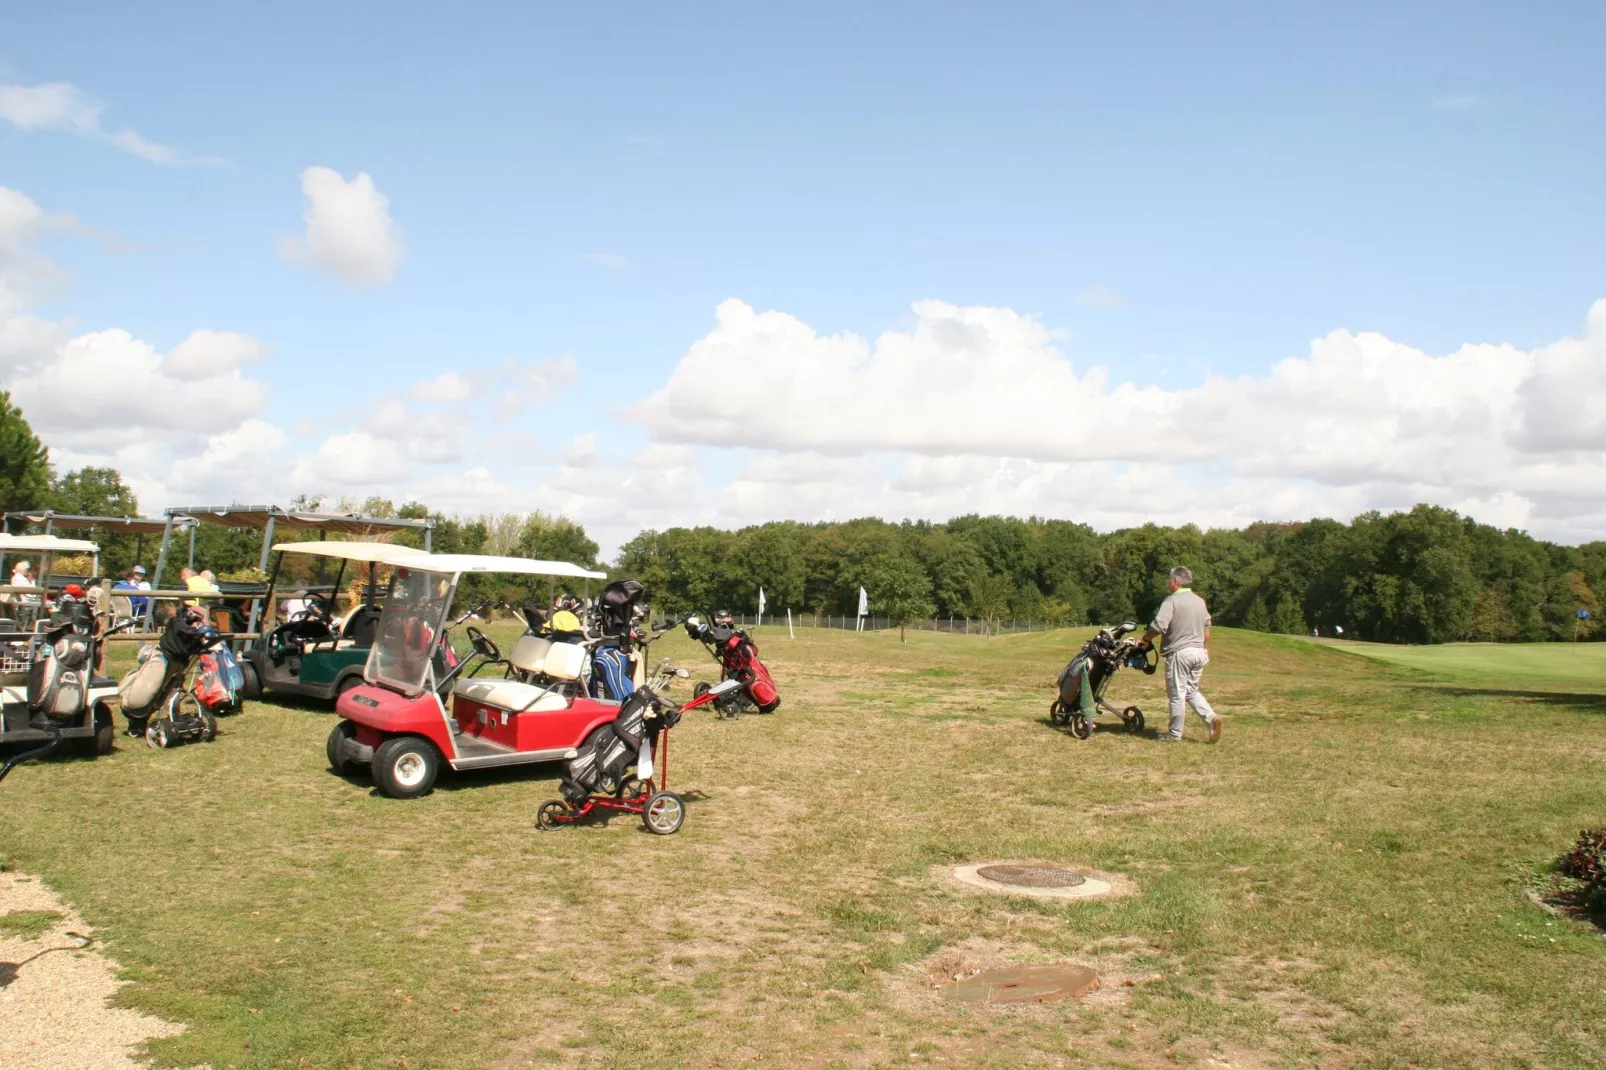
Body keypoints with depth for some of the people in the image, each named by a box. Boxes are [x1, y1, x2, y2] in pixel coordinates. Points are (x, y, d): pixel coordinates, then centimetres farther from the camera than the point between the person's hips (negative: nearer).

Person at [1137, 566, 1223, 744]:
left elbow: (1159, 626, -21)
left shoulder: (1172, 600, -12)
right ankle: (1211, 717, -2)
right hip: (1199, 652, 7)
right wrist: (1206, 649, 29)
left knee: (1177, 694, 1)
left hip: (1179, 652, -7)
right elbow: (1207, 627, 20)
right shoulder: (1200, 601, 12)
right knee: (1192, 690, 18)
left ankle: (1175, 734, 9)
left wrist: (1145, 639, -6)